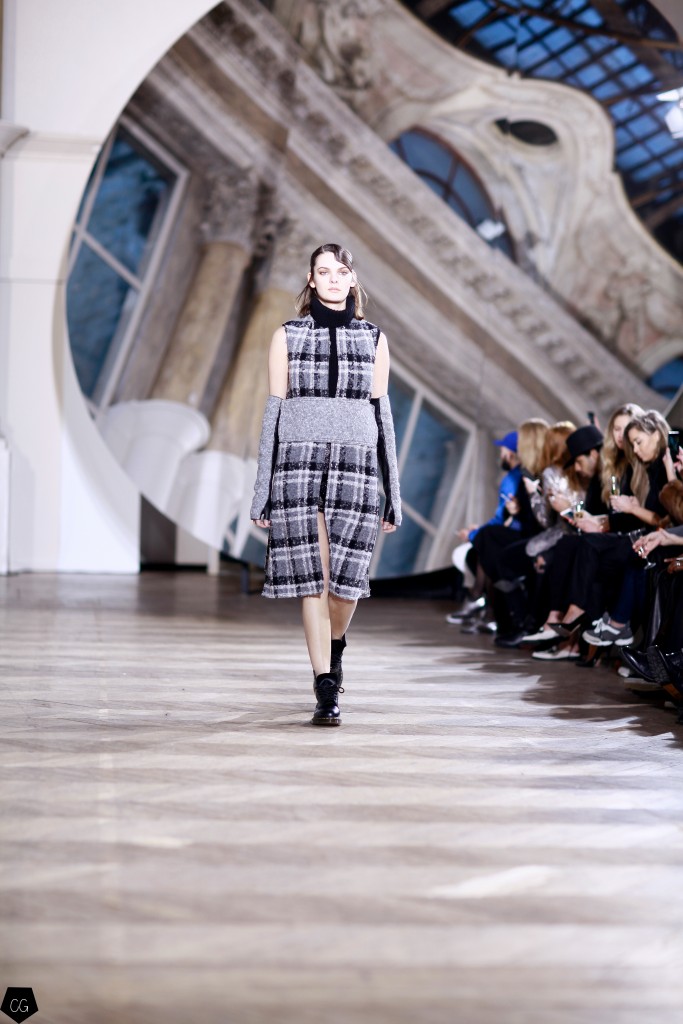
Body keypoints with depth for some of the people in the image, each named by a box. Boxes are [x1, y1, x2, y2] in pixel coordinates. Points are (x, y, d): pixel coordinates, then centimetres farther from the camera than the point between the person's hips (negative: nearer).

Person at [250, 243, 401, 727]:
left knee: (346, 579, -4)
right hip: (299, 465, -1)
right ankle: (326, 691, 2)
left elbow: (382, 413, 11)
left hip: (355, 467, 1)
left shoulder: (374, 339, 11)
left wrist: (394, 492, 7)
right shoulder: (287, 337, 7)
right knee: (313, 579, -4)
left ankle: (334, 645, 30)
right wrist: (263, 490, 2)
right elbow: (274, 412, 6)